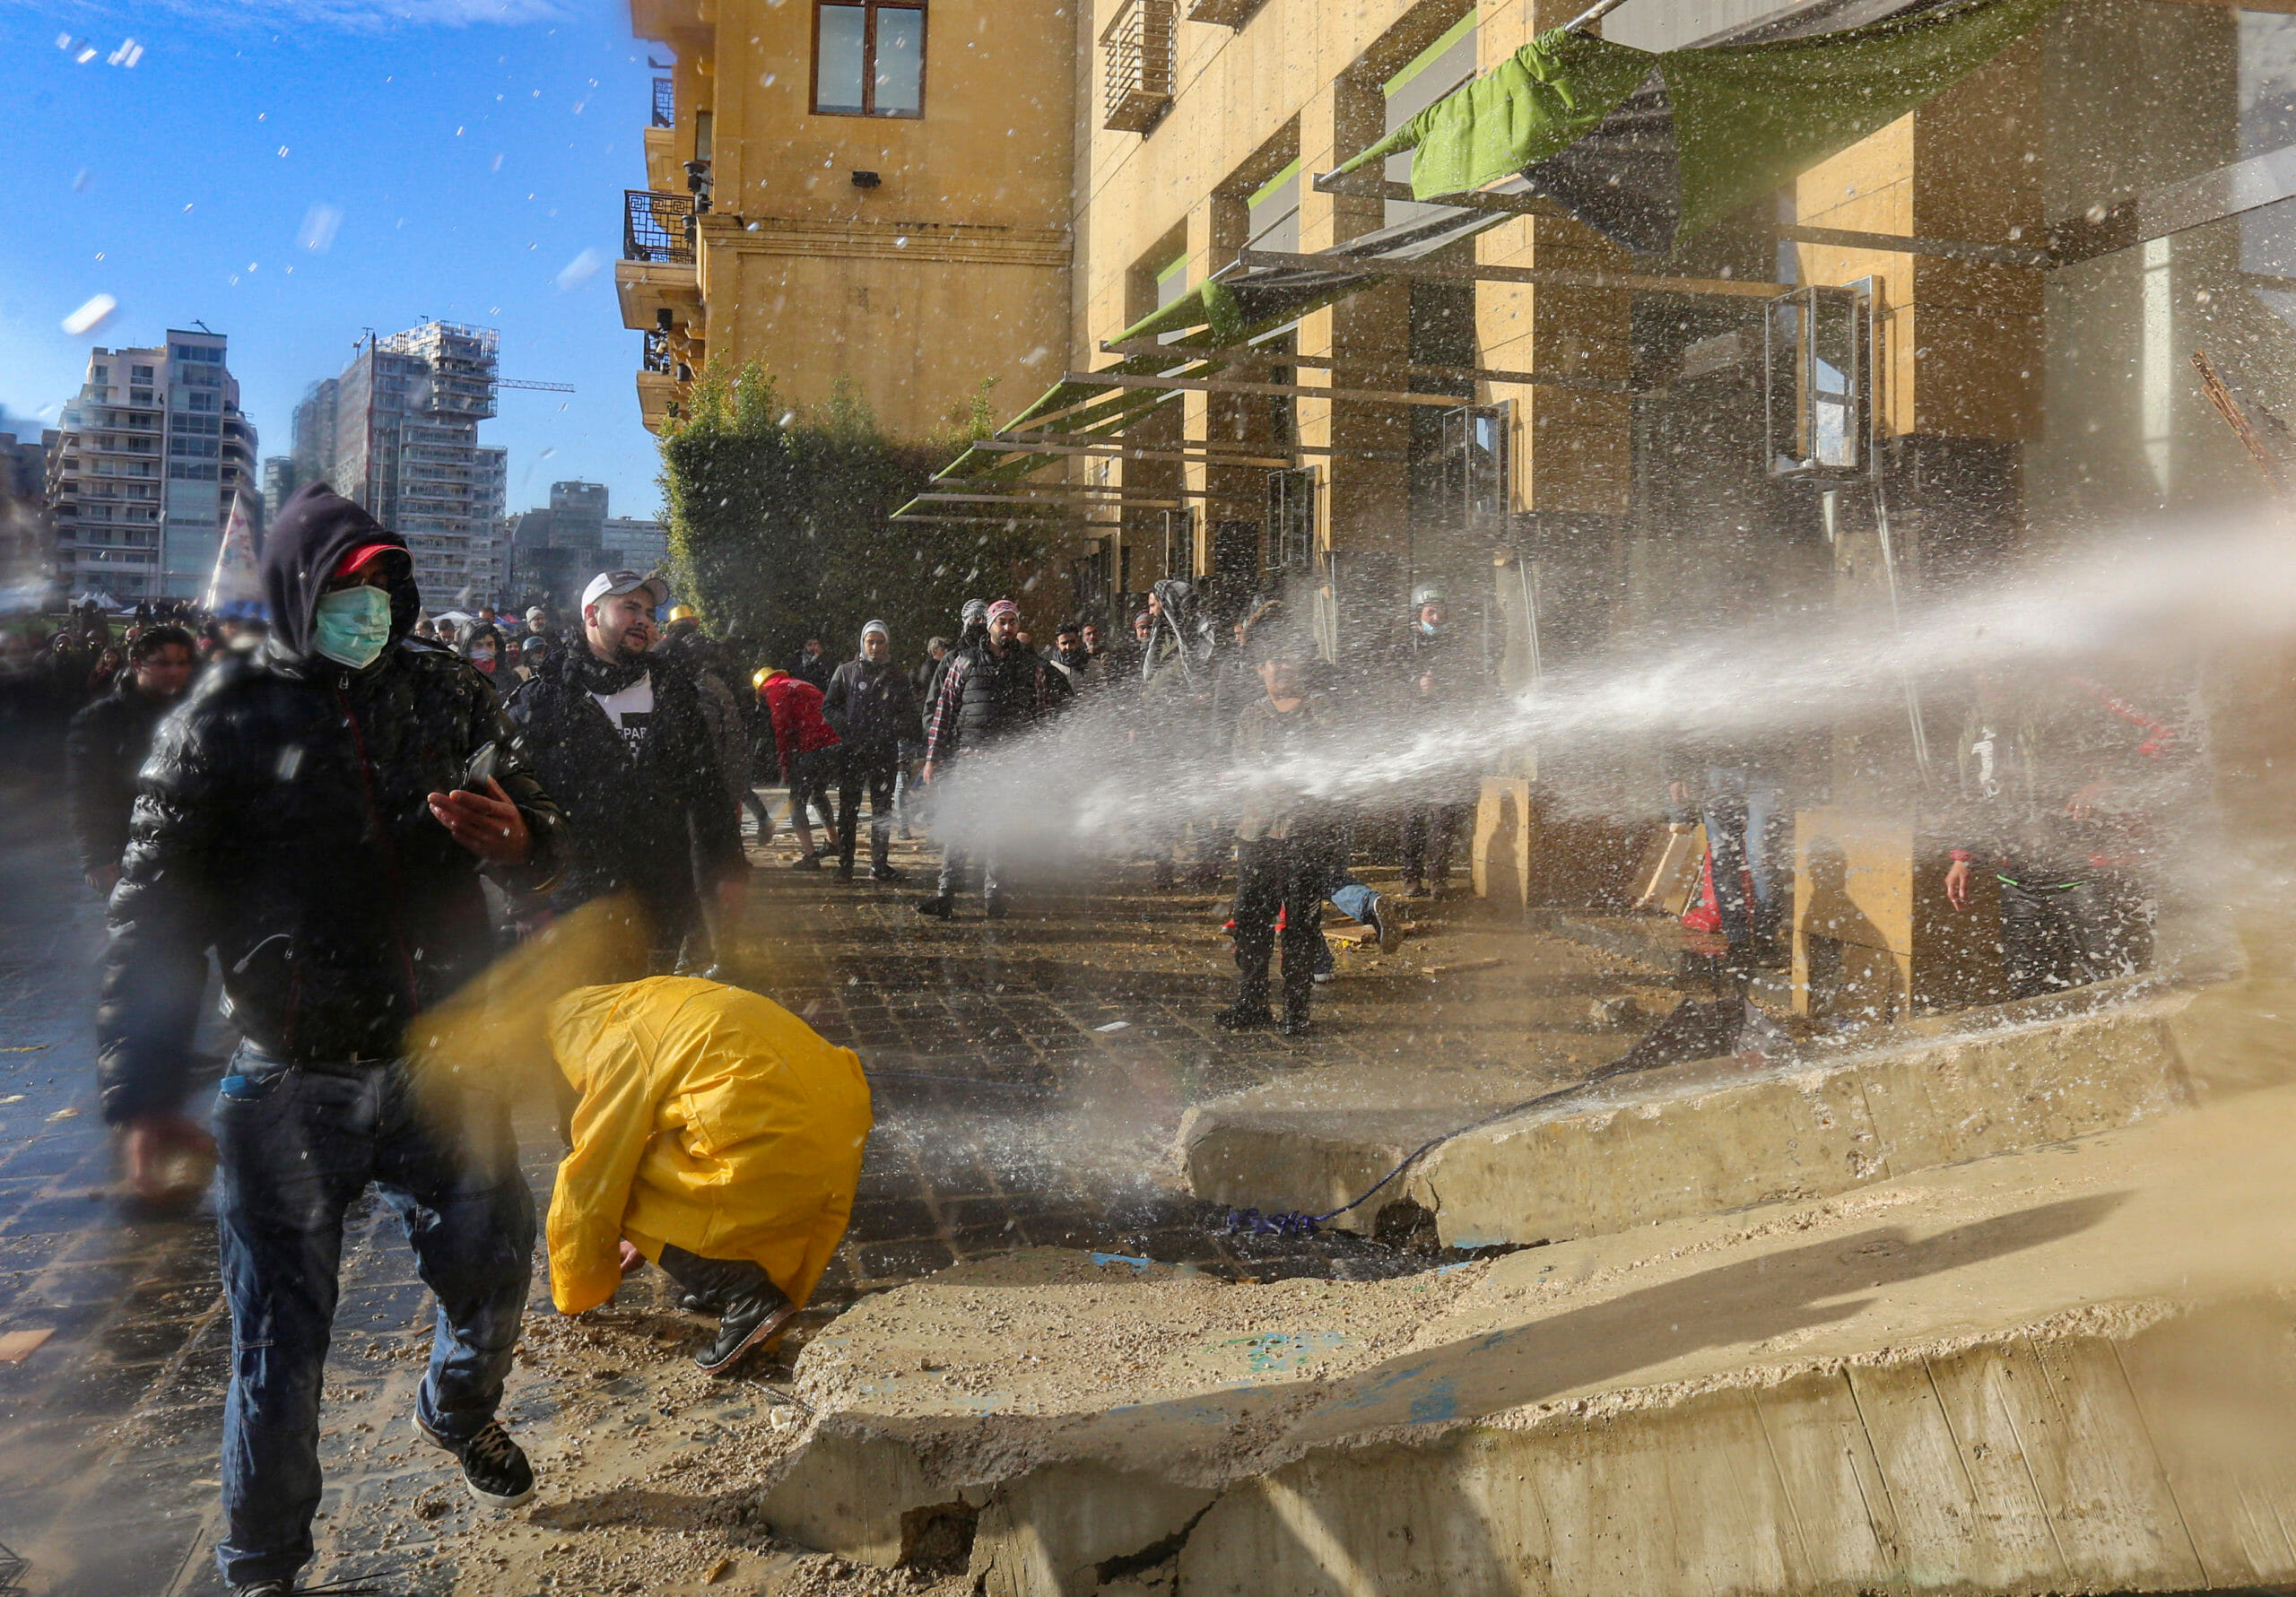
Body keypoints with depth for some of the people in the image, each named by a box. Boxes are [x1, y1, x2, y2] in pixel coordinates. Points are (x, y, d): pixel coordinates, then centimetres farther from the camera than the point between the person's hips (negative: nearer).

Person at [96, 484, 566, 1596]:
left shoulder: (447, 696, 4)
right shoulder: (225, 720, -6)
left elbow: (542, 846, 14)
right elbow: (155, 915, -6)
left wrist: (516, 841, -11)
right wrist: (144, 1094, -11)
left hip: (443, 1064, 3)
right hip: (291, 1091, -3)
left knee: (494, 1272, 14)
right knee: (281, 1342, 6)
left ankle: (460, 1410, 48)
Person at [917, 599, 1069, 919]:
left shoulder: (1033, 668, 11)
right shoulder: (965, 662, 9)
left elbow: (1044, 717, 13)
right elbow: (945, 711, 7)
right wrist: (932, 758, 3)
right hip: (970, 757, 0)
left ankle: (994, 898, 8)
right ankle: (946, 894, -3)